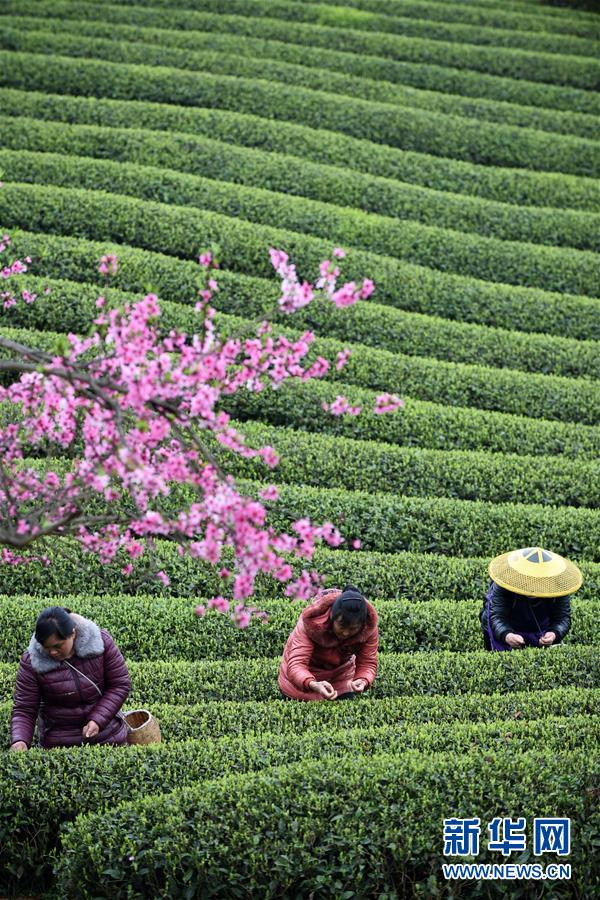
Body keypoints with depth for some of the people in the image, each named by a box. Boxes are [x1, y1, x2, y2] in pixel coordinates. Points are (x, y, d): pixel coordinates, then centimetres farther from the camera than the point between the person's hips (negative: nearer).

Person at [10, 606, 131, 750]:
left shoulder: (100, 641, -16)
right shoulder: (31, 661, -17)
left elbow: (120, 684, -9)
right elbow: (24, 710, -13)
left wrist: (98, 720, -20)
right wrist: (19, 741, -32)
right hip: (60, 744, -1)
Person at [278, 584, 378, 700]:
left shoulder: (369, 627, -26)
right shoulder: (312, 621, -35)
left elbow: (368, 663, -21)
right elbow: (296, 663, -41)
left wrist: (363, 681, -46)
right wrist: (314, 685, -62)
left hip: (341, 680, 3)